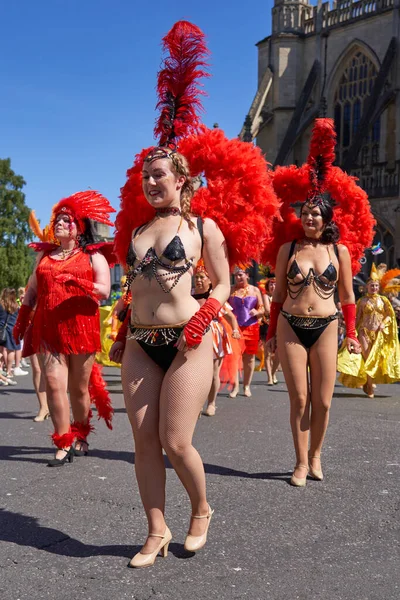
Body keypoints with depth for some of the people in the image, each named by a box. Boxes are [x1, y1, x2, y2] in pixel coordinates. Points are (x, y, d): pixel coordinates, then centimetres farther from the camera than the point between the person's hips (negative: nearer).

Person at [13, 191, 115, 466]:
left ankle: (80, 438, 25)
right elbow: (32, 290, 20)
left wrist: (76, 282, -22)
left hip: (81, 328, -2)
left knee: (79, 388, 5)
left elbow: (104, 290, -7)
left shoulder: (93, 255, 6)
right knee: (54, 383, -9)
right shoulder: (45, 254, 18)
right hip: (48, 329, 3)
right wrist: (21, 321, 13)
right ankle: (64, 445, -5)